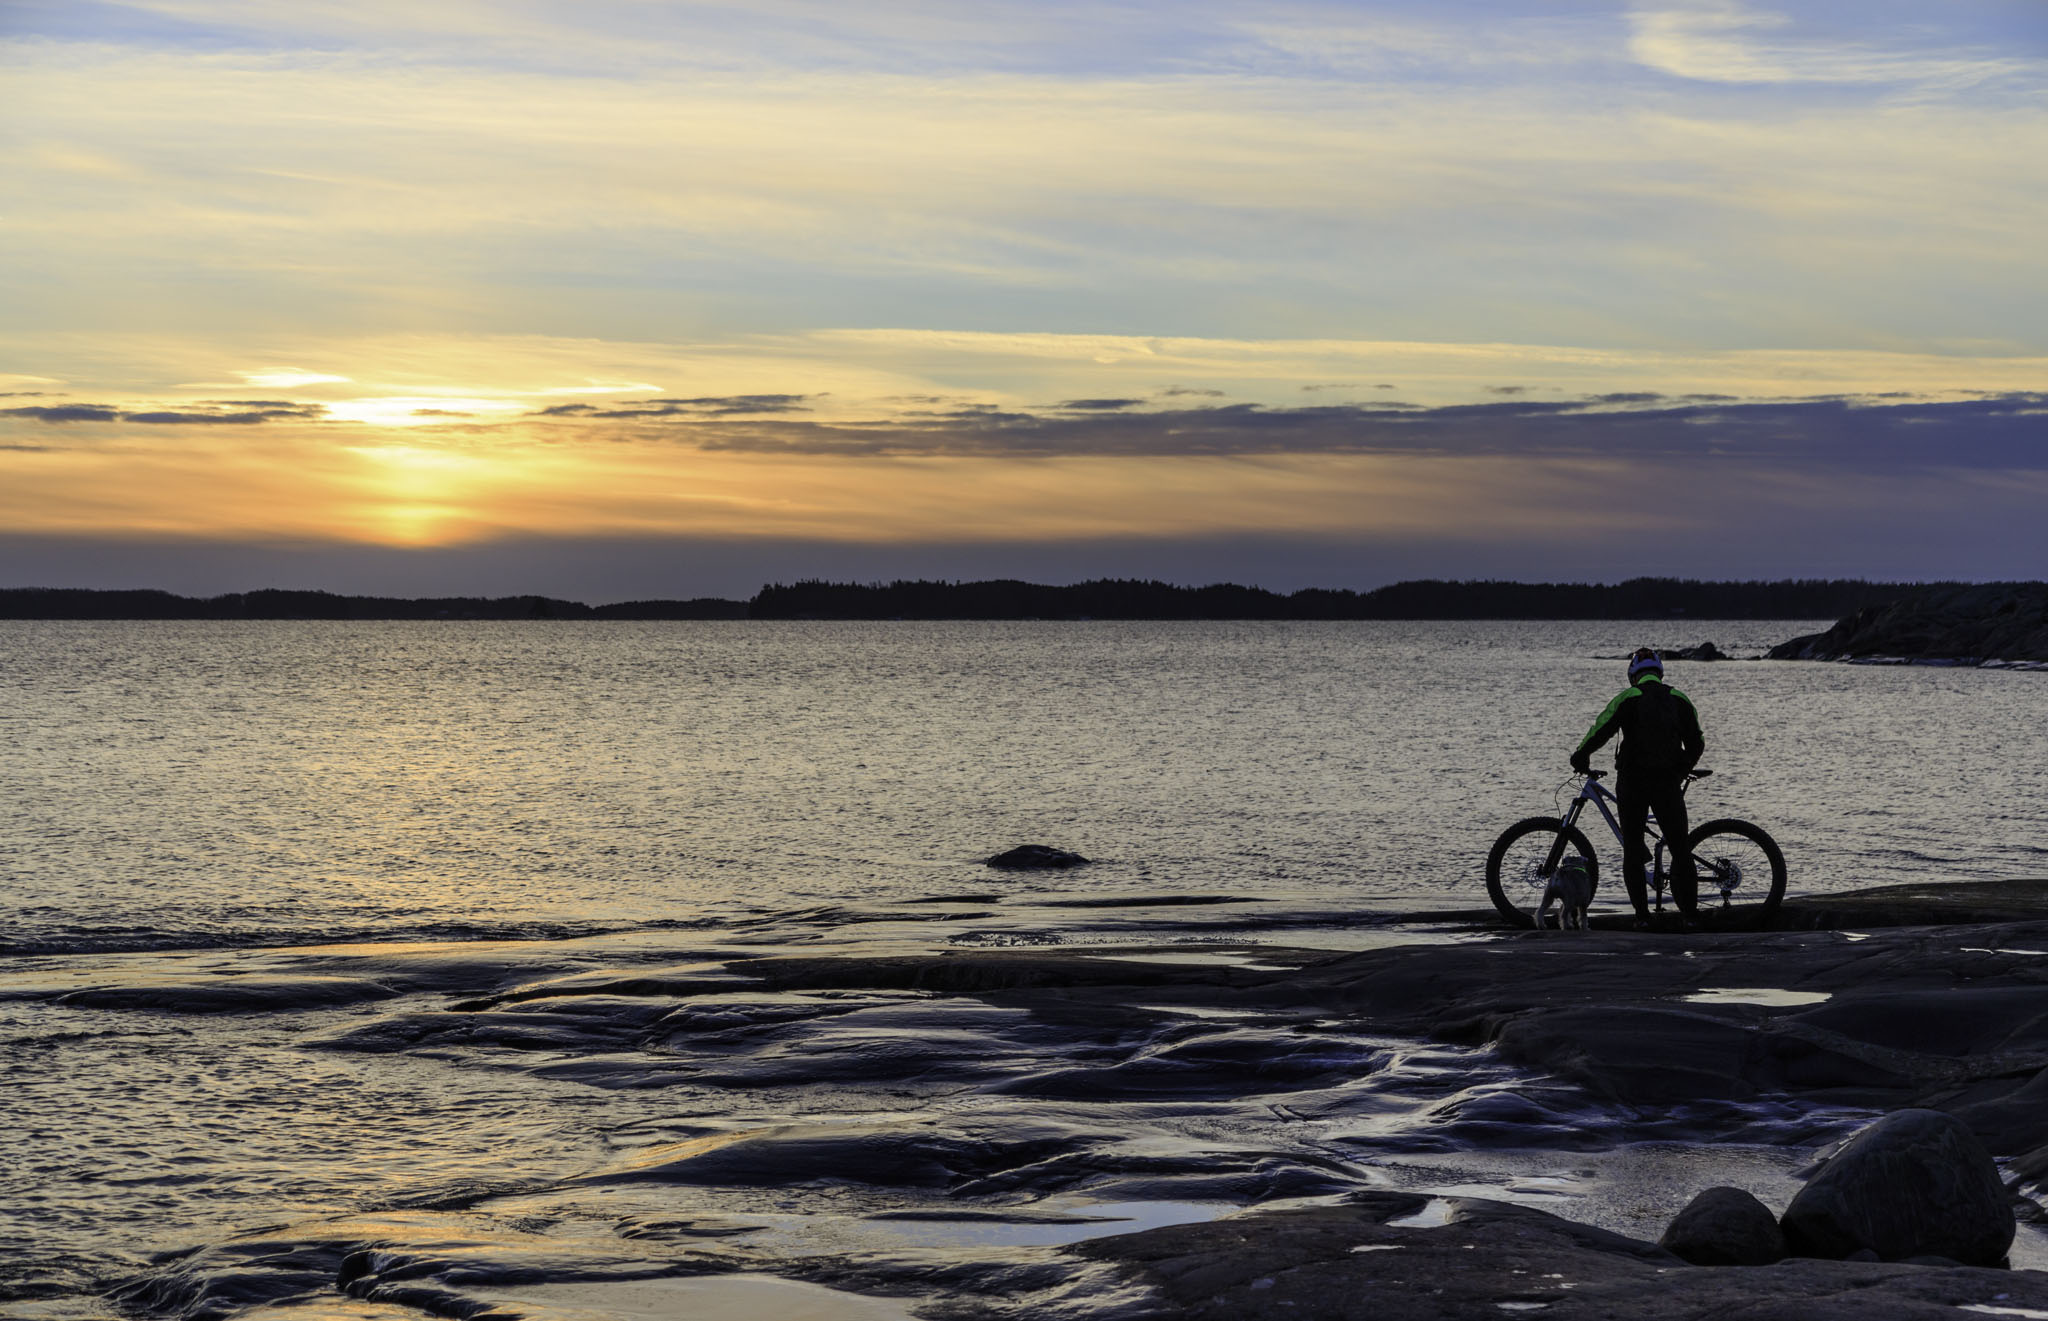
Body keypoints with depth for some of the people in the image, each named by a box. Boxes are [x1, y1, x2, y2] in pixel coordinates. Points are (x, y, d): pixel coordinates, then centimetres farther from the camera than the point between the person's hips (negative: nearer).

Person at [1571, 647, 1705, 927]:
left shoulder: (1628, 699, -3)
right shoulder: (1679, 700, 7)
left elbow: (1600, 731, -9)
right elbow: (1696, 743, 10)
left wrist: (1580, 757, 8)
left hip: (1632, 781, -2)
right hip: (1669, 783, 2)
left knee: (1632, 850, 6)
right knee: (1680, 850, 9)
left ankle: (1642, 914, 1)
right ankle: (1689, 912, 4)